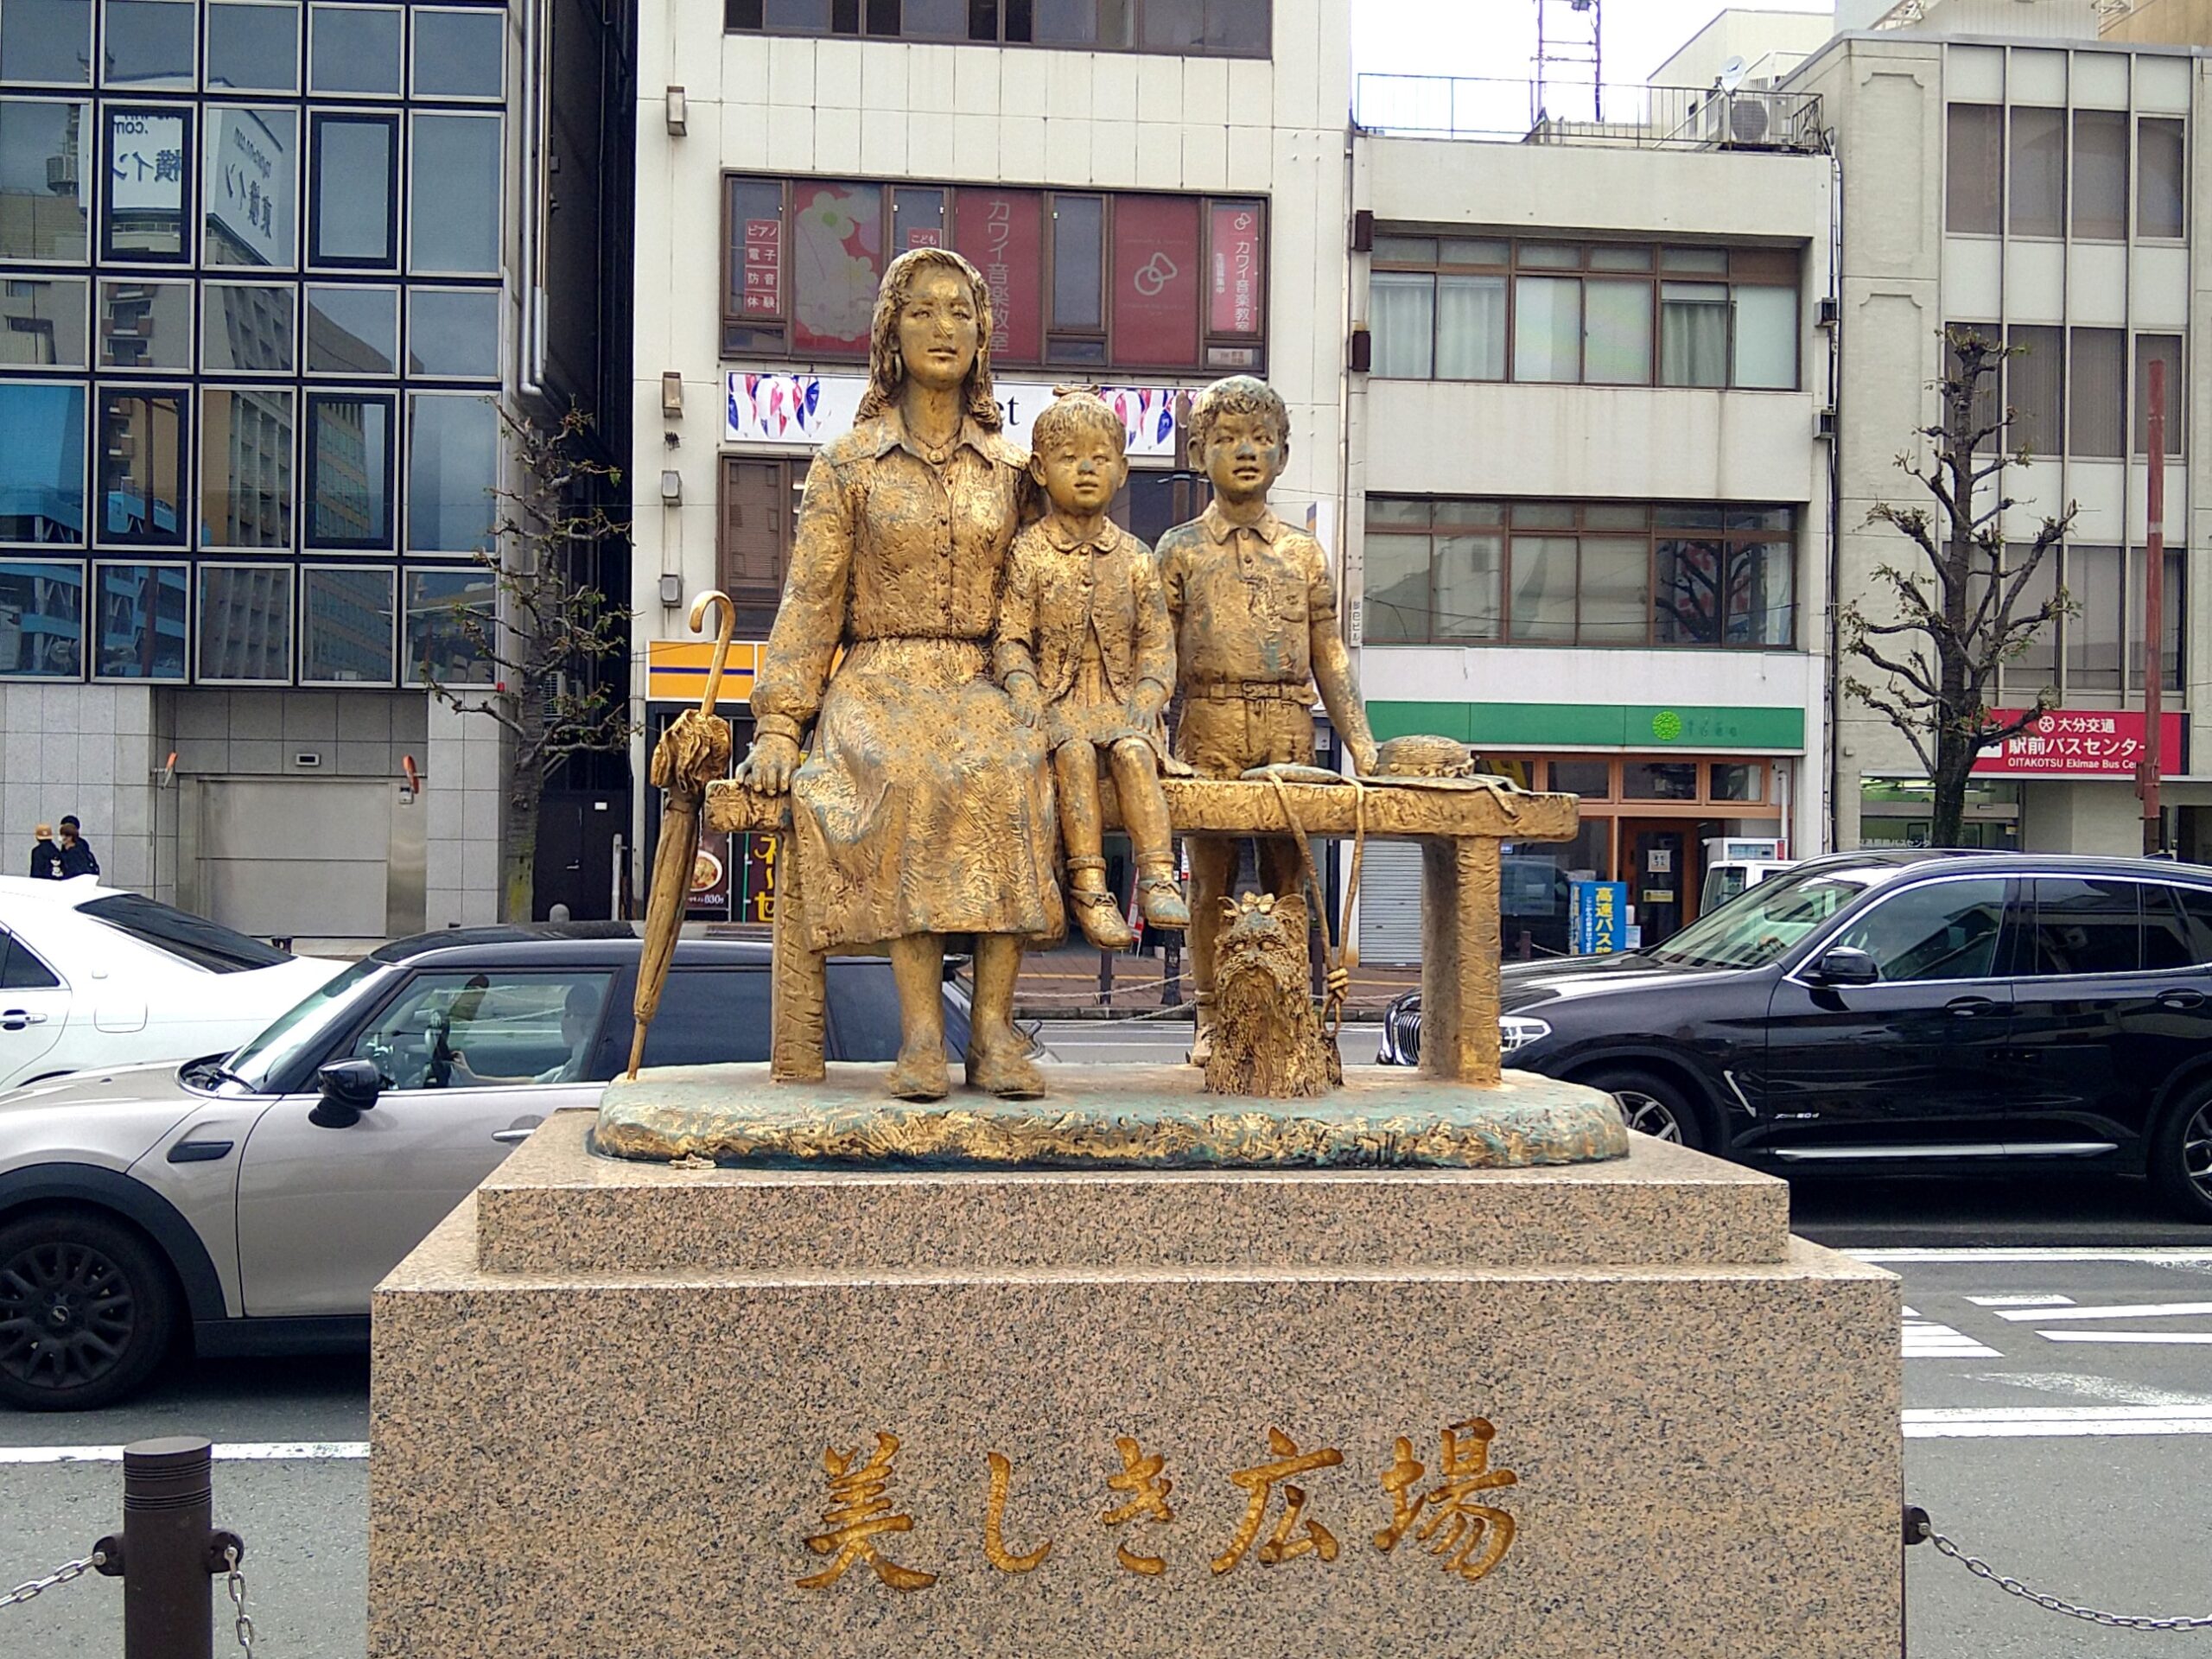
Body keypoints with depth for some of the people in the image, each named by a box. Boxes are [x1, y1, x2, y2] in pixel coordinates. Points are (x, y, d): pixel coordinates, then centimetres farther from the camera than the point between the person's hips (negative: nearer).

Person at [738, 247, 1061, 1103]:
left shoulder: (1010, 468, 16)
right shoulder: (846, 464, 10)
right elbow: (810, 601, 4)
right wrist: (777, 725, -8)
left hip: (983, 687, 1)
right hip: (879, 684, -1)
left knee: (1009, 773, -34)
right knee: (907, 779, -36)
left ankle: (993, 1023, -33)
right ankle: (921, 1027, -36)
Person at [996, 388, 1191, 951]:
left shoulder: (1135, 557, 12)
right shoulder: (1027, 554, 5)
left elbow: (1155, 640, 10)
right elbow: (1012, 638, 0)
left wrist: (1148, 696, -8)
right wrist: (1026, 695, -17)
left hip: (1120, 698, 2)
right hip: (1056, 698, -2)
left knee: (1134, 752, -29)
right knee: (1073, 751, -32)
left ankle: (1158, 876, -37)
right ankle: (1088, 882, -33)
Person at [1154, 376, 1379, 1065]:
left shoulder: (1303, 553, 13)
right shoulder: (1181, 548, 8)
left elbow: (1329, 653, 12)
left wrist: (1360, 741, 5)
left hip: (1289, 729, 2)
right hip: (1210, 728, -1)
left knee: (1285, 876, 2)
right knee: (1211, 878, 1)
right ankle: (1211, 1022, 9)